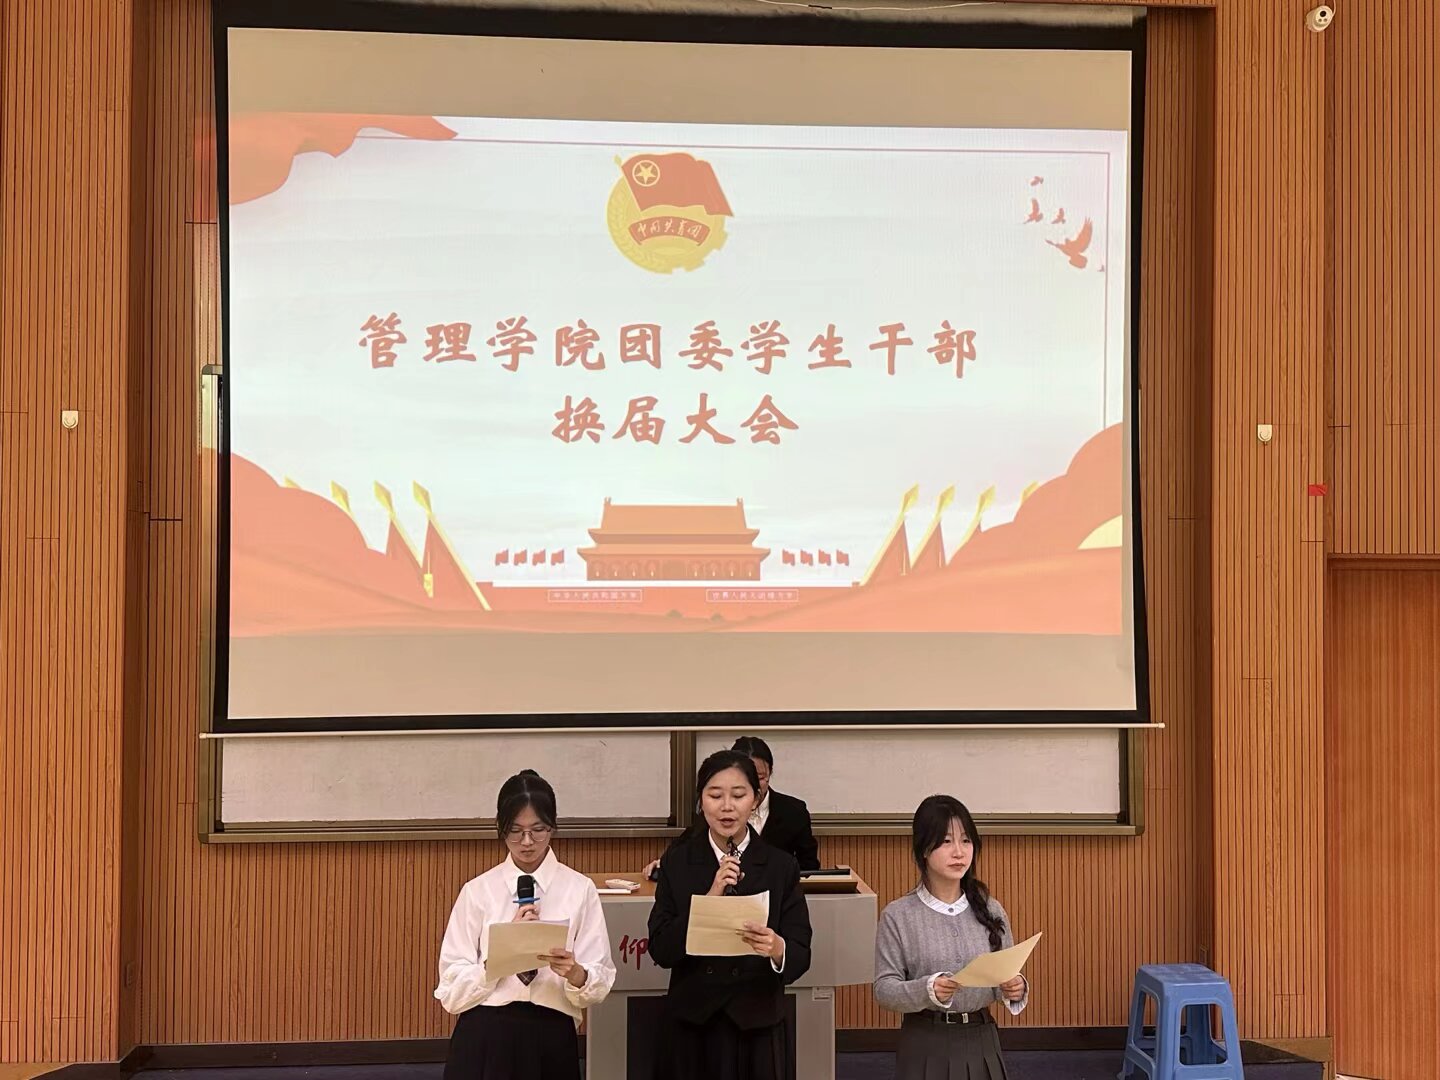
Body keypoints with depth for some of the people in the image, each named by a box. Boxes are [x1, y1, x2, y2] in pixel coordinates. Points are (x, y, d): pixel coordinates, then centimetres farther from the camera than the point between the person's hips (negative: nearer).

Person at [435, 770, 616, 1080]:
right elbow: (452, 992, -2)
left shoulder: (579, 890, 4)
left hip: (551, 1041, 1)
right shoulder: (478, 892, 4)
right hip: (484, 1041, -1)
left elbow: (598, 987, 0)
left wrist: (575, 973, -22)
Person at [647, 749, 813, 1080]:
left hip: (756, 1026, 0)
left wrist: (777, 948, -28)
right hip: (691, 1025, 0)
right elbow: (661, 949, -7)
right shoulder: (676, 863, 0)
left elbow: (801, 955, -6)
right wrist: (709, 898, -19)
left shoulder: (780, 867, -2)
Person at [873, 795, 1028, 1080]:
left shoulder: (990, 910, 1)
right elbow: (885, 989, -9)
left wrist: (1015, 989, -17)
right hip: (926, 1045, -2)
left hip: (981, 1041, 2)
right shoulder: (898, 917, -7)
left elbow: (1008, 975, 5)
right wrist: (927, 990, -27)